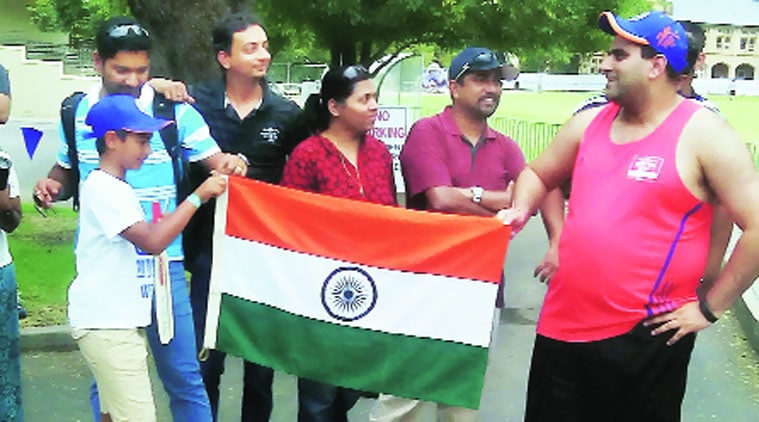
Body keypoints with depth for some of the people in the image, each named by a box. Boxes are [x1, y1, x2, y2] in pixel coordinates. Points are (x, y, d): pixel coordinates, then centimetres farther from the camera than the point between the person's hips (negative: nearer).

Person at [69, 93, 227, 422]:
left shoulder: (116, 186, 17)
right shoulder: (103, 188, -15)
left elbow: (145, 236, 28)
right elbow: (152, 241, -24)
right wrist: (198, 196, -20)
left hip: (122, 321, 10)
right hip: (106, 324, -10)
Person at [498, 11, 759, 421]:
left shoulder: (703, 134, -9)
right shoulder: (588, 123, 8)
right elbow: (538, 174, 22)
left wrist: (708, 308, -11)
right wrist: (520, 211, 1)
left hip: (645, 339, -5)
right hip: (561, 327, 5)